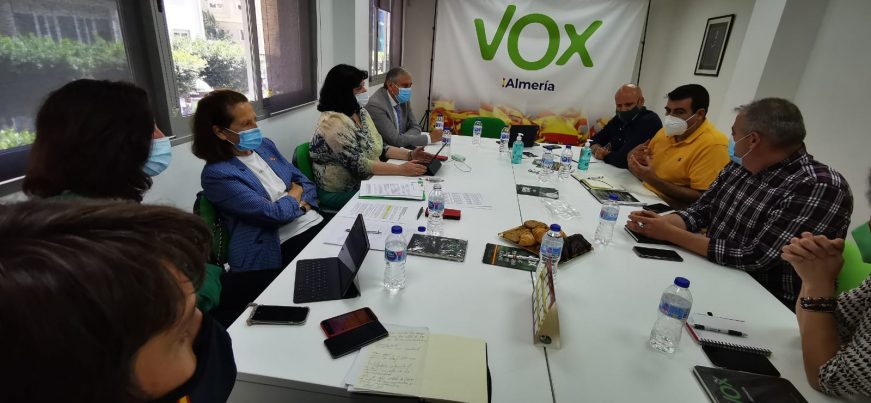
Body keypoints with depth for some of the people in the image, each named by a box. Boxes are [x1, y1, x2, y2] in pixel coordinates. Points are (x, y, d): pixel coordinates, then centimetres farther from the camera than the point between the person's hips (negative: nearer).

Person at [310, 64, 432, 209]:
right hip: (342, 193, -8)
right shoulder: (333, 121, -19)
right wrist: (401, 169, -29)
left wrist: (409, 155, -5)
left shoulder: (361, 112, 8)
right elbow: (358, 164, -26)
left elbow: (380, 147, 10)